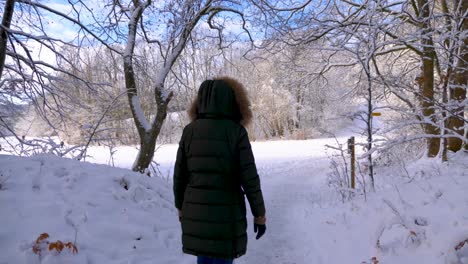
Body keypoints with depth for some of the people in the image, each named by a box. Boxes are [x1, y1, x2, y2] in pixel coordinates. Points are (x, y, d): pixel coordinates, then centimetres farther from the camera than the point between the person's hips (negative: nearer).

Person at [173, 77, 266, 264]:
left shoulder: (190, 131, -2)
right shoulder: (236, 131, -13)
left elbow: (179, 175, 2)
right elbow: (249, 178, -13)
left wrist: (181, 208, 16)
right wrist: (260, 215, -2)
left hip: (196, 212, 4)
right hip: (226, 213, -4)